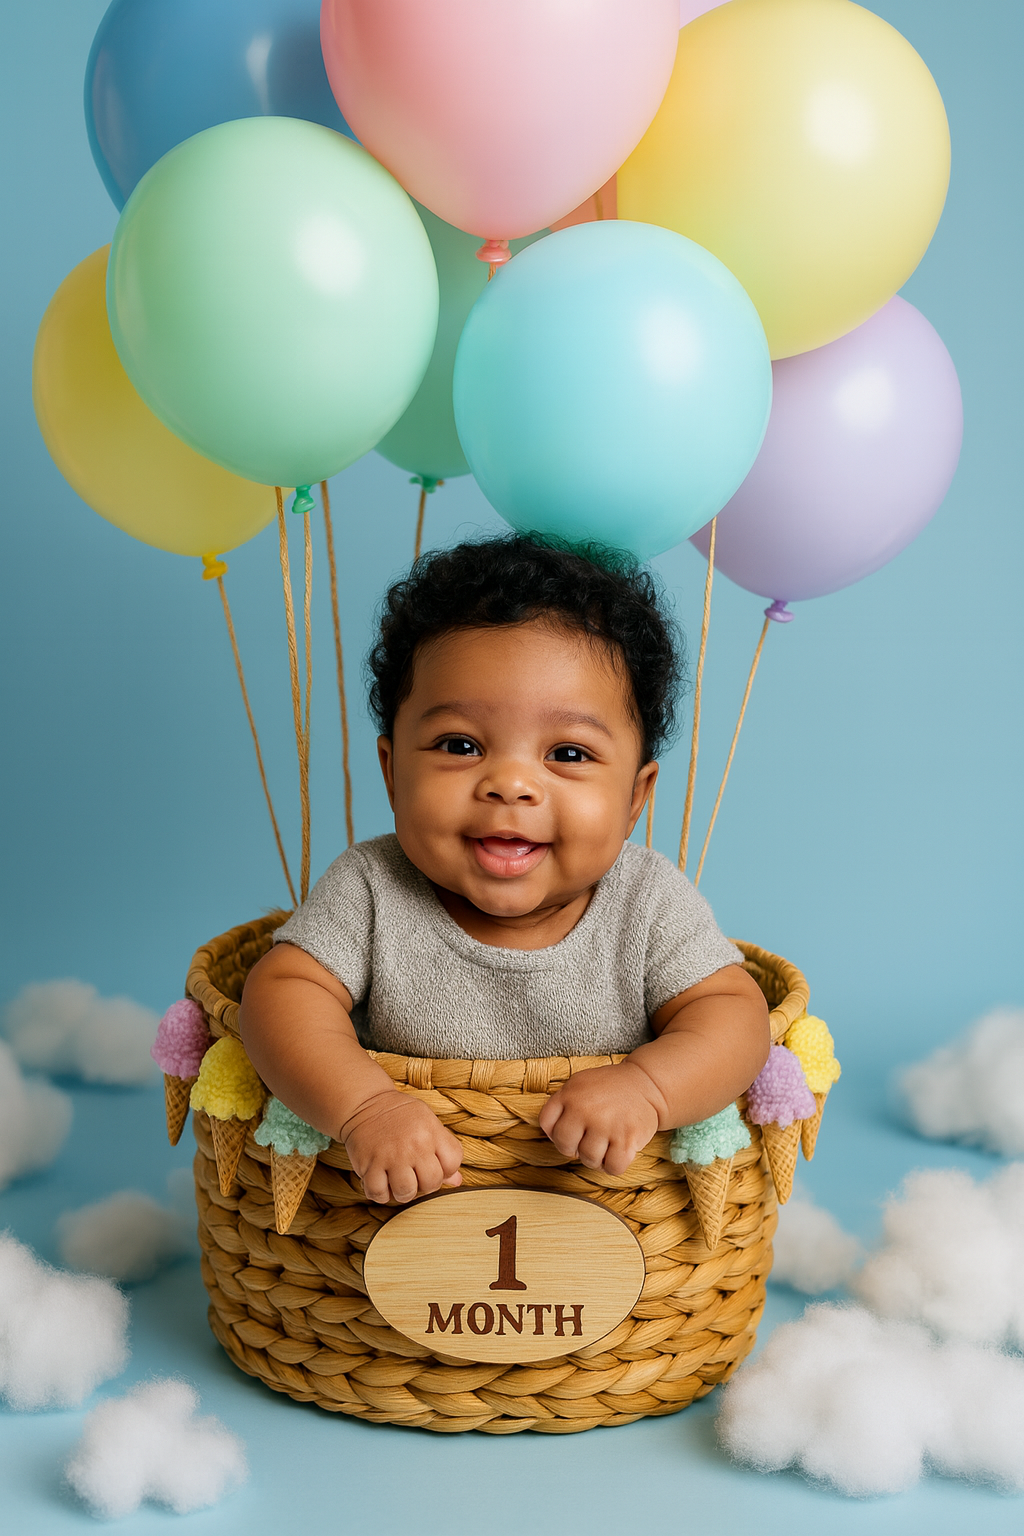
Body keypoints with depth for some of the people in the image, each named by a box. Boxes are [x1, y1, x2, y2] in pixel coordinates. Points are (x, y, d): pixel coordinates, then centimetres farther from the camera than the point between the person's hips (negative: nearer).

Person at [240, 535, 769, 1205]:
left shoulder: (651, 904, -10)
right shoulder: (371, 891, -10)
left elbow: (732, 1014, -13)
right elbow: (283, 989, -16)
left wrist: (646, 1085, -35)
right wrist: (364, 1106, -34)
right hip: (406, 1200, 0)